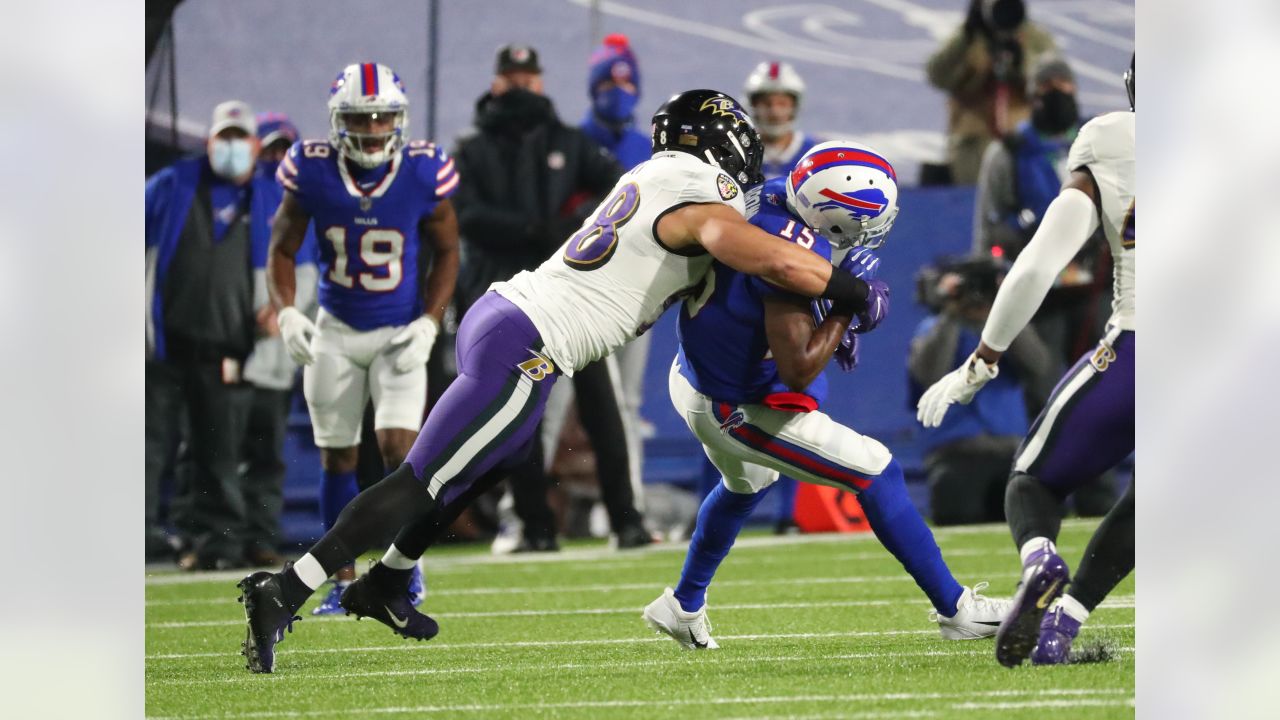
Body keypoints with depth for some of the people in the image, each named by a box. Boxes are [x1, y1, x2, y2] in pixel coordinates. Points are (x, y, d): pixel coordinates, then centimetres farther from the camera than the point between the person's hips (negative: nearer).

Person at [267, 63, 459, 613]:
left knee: (398, 444, -16)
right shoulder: (313, 174, -13)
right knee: (337, 458, 7)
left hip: (399, 333, -2)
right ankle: (343, 578, 20)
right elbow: (283, 248, 0)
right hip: (336, 332, 2)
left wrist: (429, 323, -10)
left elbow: (446, 252, 0)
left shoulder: (423, 175, -14)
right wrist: (287, 312, -15)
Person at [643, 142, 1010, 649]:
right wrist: (848, 308, -24)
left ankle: (682, 606, 52)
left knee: (746, 485, 37)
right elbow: (798, 372, -33)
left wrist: (833, 326, 6)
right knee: (877, 473, -3)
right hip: (738, 408, -10)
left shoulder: (774, 196, -9)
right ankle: (956, 610, 3)